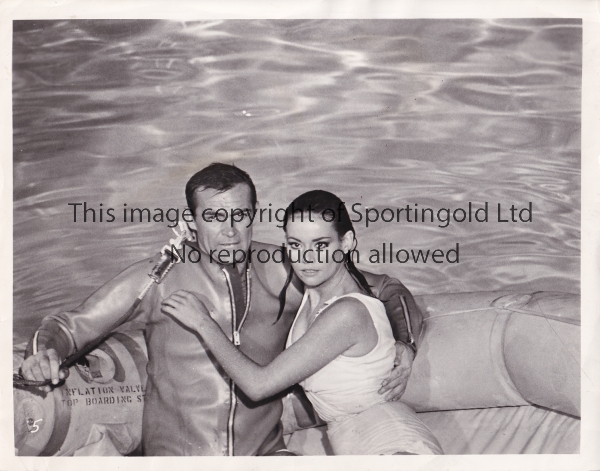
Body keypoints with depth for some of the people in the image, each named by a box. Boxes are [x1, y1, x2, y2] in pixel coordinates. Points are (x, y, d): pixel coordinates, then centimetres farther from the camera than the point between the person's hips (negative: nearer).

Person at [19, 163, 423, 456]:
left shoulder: (283, 272, -2)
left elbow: (384, 288, 8)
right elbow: (73, 324, 3)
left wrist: (403, 344, -9)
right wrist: (45, 351, -20)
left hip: (265, 451, 1)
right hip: (174, 454, 0)